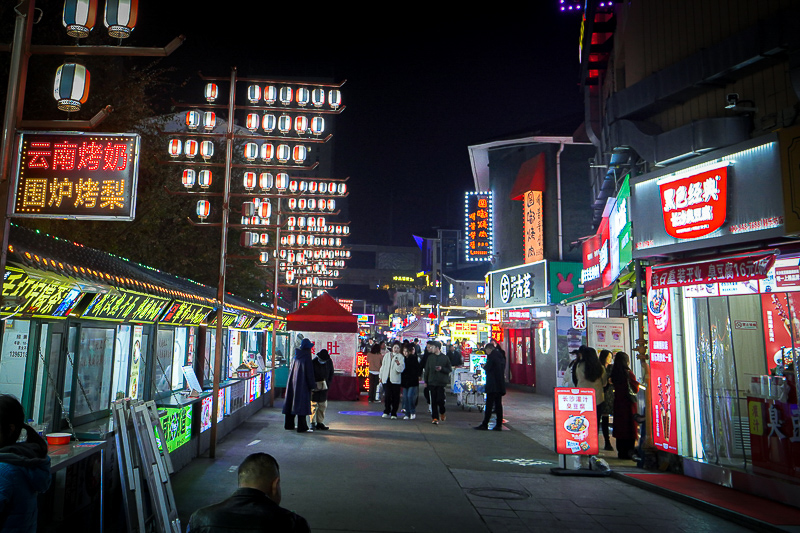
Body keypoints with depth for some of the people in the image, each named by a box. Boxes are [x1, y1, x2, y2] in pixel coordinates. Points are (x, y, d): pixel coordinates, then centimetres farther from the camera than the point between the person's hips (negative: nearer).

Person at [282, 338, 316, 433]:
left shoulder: (296, 357, 6)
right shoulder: (306, 358, -14)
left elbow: (291, 370, 12)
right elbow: (310, 374, -14)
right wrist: (313, 385, -6)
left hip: (293, 383, 7)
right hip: (302, 385, -7)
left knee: (292, 403, 14)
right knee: (301, 404, -3)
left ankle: (289, 424, 23)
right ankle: (301, 427, -1)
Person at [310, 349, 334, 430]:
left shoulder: (329, 361, -2)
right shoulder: (313, 362, -17)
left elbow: (331, 373, 10)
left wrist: (328, 383, 2)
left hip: (323, 387, 5)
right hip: (315, 386, -5)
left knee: (323, 405, 7)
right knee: (313, 405, -3)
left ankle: (320, 423, 14)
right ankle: (313, 423, 8)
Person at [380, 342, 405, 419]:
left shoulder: (400, 357, 2)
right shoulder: (387, 355, 13)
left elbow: (401, 369, -9)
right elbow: (383, 366, 20)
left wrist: (398, 364, -29)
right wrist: (381, 376, 18)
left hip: (395, 380, -2)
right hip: (386, 379, 2)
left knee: (395, 397, -1)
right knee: (387, 396, -1)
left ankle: (394, 413, 9)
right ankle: (386, 412, 13)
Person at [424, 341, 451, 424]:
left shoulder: (445, 358, 1)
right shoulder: (430, 357, 8)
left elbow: (449, 370, 3)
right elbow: (427, 370, 13)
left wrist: (442, 369, -15)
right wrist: (426, 381, 10)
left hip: (441, 382, -2)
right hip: (432, 382, 3)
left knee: (440, 399, -6)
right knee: (433, 400, 2)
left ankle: (442, 412, 22)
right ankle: (435, 417, 9)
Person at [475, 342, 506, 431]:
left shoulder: (492, 355, -10)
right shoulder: (501, 355, 14)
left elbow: (487, 368, -12)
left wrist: (484, 366, 8)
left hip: (493, 385, -8)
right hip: (500, 384, 8)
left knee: (489, 404, -5)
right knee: (498, 404, 9)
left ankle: (485, 424, -2)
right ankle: (499, 425, 9)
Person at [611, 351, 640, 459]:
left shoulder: (614, 373, 2)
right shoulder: (628, 373, -15)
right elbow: (635, 389, -8)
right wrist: (638, 383, 10)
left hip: (618, 403, 6)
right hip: (628, 403, -6)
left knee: (619, 426, 11)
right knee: (629, 426, 2)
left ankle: (621, 451, 17)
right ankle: (628, 452, 4)